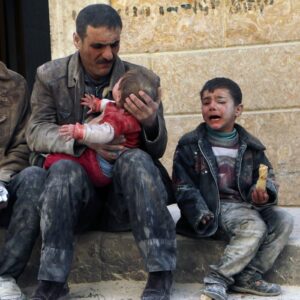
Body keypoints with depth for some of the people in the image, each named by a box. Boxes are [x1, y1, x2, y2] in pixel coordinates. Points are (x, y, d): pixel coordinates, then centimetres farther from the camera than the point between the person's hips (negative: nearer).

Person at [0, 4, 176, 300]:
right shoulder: (50, 75, 3)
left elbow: (156, 151, 2)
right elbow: (35, 132, -4)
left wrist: (151, 123, -24)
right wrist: (82, 139, -24)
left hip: (122, 197, 0)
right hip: (73, 196, 0)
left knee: (136, 159, -32)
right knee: (64, 168, -32)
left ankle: (160, 276, -31)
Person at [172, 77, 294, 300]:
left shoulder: (251, 146, 11)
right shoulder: (190, 145, 1)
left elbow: (267, 177, 10)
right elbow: (184, 187, -3)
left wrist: (262, 193, -15)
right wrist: (202, 217, -16)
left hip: (246, 205, 5)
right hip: (215, 207, -5)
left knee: (284, 221, -16)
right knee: (255, 227, -28)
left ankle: (249, 276, -15)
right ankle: (217, 279, -21)